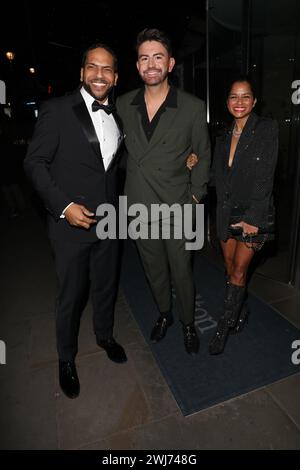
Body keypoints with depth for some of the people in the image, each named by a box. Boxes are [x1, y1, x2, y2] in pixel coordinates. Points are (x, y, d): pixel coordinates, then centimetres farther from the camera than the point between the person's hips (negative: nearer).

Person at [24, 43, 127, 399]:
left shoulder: (117, 117, 10)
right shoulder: (57, 110, -7)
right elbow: (35, 163, -9)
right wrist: (64, 205, -19)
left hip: (108, 221, 5)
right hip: (70, 222, -4)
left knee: (106, 286, 19)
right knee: (71, 295, 9)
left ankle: (105, 335, 46)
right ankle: (66, 359, 35)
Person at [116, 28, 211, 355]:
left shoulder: (193, 107, -4)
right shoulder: (122, 105, 3)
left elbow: (202, 155, 5)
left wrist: (196, 195, -1)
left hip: (178, 206, -2)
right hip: (140, 206, 3)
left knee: (181, 272, 8)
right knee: (154, 270, 18)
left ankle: (188, 324, 34)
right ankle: (164, 314, 43)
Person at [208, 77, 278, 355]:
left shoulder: (267, 128, -4)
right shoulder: (223, 139, 12)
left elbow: (265, 177, -12)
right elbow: (218, 178, 5)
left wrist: (253, 217, -17)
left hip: (253, 213, -5)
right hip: (227, 213, 5)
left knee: (239, 271, -2)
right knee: (231, 269, 10)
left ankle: (225, 327, 14)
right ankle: (241, 312, 34)